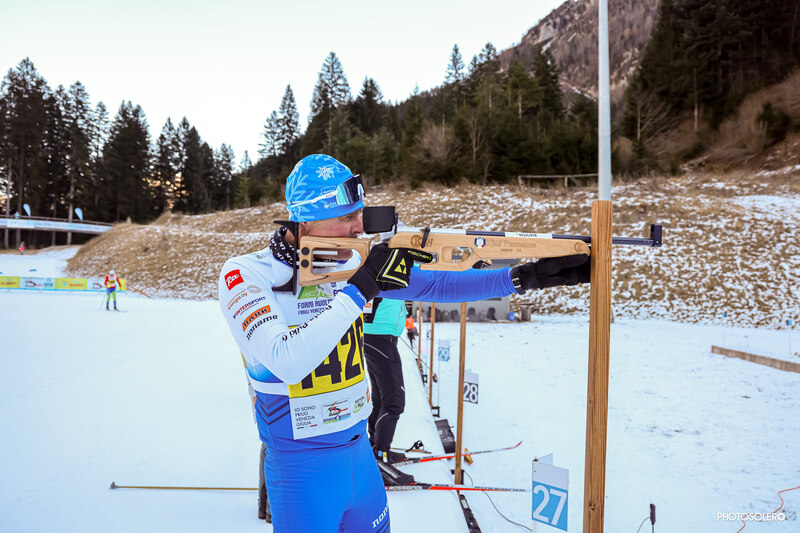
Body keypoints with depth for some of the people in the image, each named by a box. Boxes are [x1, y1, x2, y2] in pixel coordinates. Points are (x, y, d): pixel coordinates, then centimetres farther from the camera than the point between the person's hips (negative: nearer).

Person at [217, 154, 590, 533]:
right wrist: (362, 287, -31)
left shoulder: (350, 264, -2)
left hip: (359, 454, 5)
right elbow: (287, 363, -30)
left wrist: (528, 277, -5)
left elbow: (435, 285, 0)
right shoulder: (245, 275, -16)